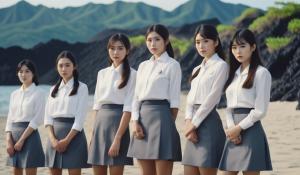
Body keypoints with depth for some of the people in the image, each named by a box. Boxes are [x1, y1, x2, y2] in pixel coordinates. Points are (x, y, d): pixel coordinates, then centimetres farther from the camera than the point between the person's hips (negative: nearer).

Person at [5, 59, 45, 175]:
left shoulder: (39, 93, -4)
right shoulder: (14, 94, 13)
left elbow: (37, 120, -12)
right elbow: (10, 118, 11)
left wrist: (22, 140, -16)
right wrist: (9, 140, -3)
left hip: (30, 134, -6)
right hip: (14, 134, 6)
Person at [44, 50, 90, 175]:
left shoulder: (81, 88, -1)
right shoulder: (54, 89, 14)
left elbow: (80, 118, -9)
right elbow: (48, 116, 7)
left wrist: (67, 140, -15)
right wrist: (53, 139, -9)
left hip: (73, 135, -5)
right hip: (55, 136, 5)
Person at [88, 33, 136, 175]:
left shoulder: (131, 74, -4)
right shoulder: (102, 73, 14)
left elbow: (128, 109, -11)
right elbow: (97, 105, 15)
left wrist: (117, 138, -18)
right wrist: (94, 133, 7)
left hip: (118, 123, -6)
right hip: (100, 125, 6)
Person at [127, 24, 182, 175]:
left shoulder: (172, 65, -1)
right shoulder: (143, 66, 16)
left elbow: (174, 100, -5)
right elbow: (136, 97, 12)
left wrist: (170, 125, -8)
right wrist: (135, 122, -2)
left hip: (161, 116, -6)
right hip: (143, 118, 6)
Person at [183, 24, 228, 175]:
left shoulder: (220, 66, -4)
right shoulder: (197, 69, 20)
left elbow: (212, 97, -12)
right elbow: (190, 98, 11)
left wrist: (194, 123, -12)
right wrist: (189, 122, -6)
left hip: (208, 121, -8)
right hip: (194, 125, 8)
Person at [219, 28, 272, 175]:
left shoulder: (261, 73, -5)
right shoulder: (234, 74, 16)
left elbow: (260, 110, -11)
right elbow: (229, 107, 13)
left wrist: (239, 128, -9)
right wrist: (231, 128, -5)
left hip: (250, 129, -7)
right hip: (234, 133, 7)